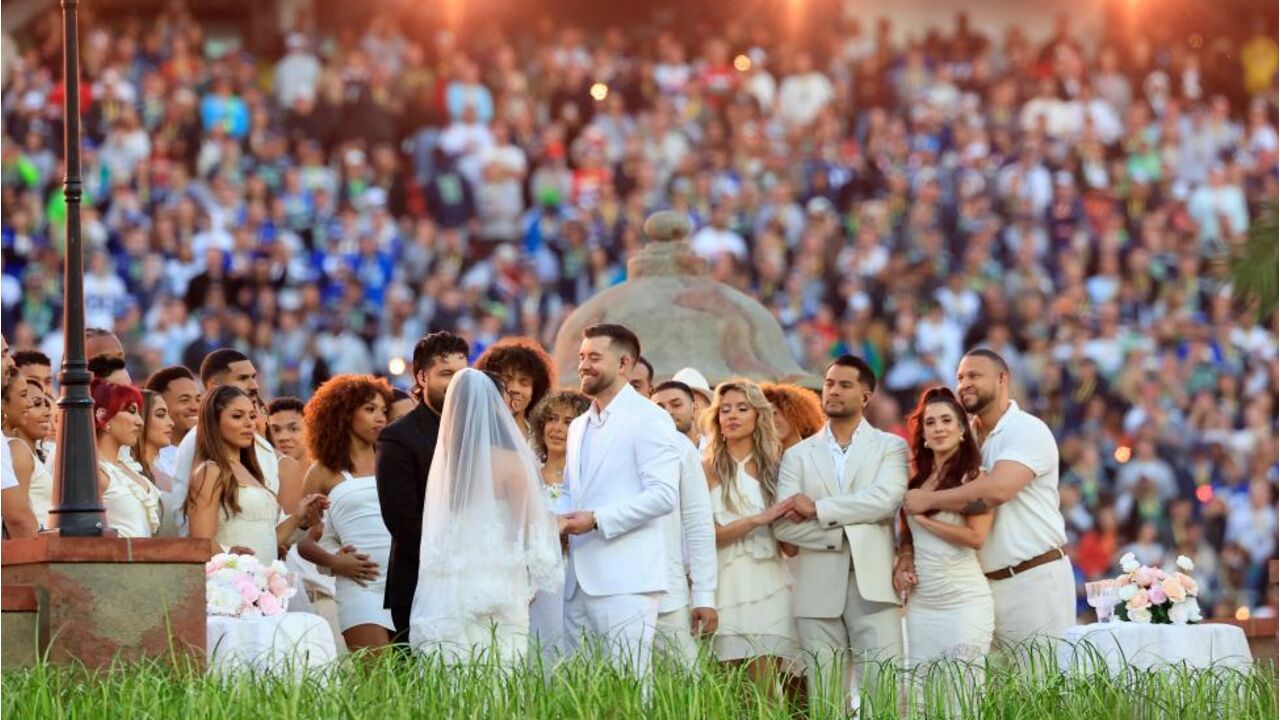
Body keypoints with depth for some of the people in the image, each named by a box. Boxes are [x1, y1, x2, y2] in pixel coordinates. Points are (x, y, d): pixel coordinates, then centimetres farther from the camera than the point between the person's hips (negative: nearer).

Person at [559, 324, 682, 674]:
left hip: (626, 580, -8)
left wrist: (596, 520, -18)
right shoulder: (579, 426, 22)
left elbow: (663, 496, -14)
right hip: (580, 579, 8)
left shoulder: (649, 419, -4)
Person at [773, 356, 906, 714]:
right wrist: (844, 533, -9)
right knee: (825, 700, 2)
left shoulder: (891, 447, 9)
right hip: (818, 591, 2)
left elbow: (886, 499, -11)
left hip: (873, 587, -2)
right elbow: (784, 525, 0)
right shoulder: (798, 455, 13)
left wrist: (817, 509, -8)